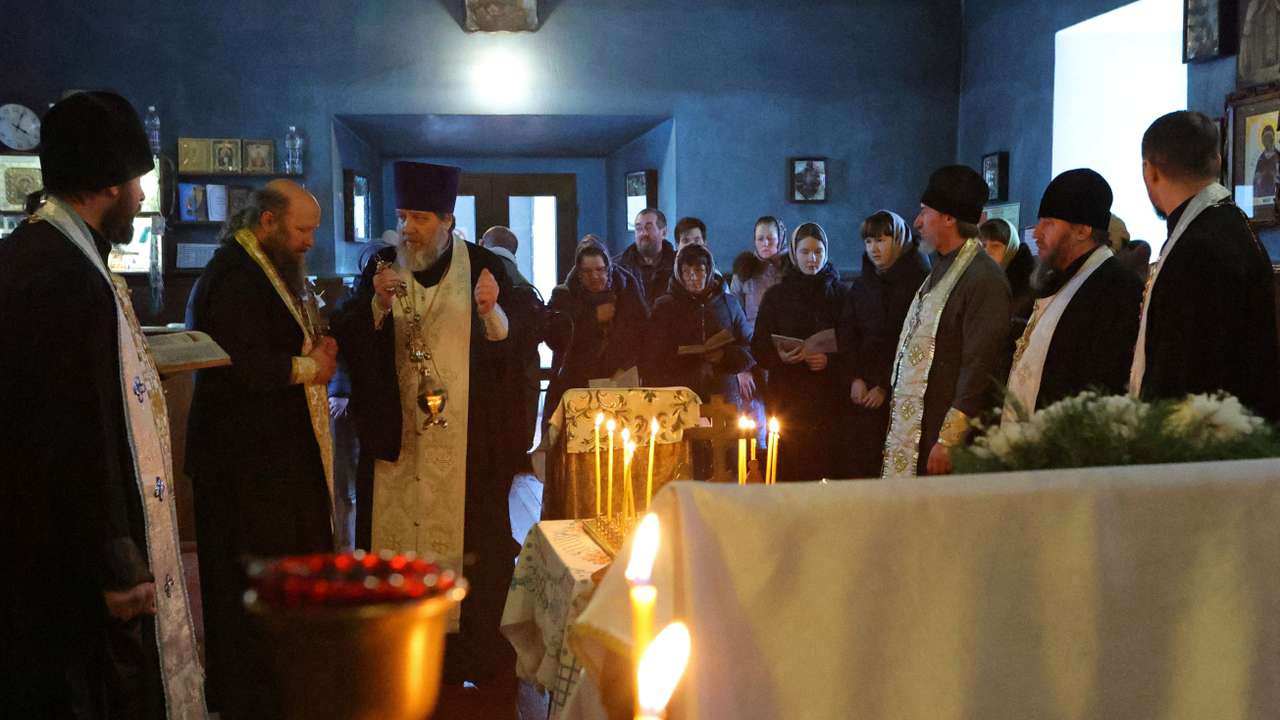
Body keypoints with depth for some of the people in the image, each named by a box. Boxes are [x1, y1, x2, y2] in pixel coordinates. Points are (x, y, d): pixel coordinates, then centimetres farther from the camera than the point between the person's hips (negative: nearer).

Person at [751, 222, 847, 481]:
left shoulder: (839, 293, 8)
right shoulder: (776, 295, 10)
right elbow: (758, 348, 7)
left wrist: (830, 361, -13)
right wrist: (780, 357, -12)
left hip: (827, 398, 0)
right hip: (786, 396, 1)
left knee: (823, 466, -8)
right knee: (786, 469, -5)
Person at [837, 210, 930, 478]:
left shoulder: (920, 280, -4)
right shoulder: (862, 283, 13)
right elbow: (846, 333, 11)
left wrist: (885, 386, -9)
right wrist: (854, 379, -2)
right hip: (862, 390, 5)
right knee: (853, 460, -3)